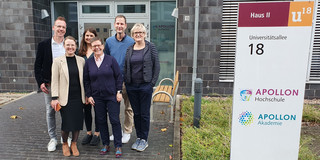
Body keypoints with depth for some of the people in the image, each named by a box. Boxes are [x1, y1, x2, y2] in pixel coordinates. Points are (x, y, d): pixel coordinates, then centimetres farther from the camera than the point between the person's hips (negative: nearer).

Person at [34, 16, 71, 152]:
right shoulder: (43, 45, 1)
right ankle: (53, 138, 23)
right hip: (49, 84, 0)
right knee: (50, 111, 8)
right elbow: (37, 66, 3)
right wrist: (40, 82, -6)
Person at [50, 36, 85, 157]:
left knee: (78, 121, 5)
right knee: (66, 123, 0)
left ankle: (74, 144, 27)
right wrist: (54, 98, -8)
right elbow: (54, 81, -3)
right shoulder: (57, 61, -1)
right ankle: (64, 144, 28)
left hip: (78, 97, 3)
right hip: (65, 98, -2)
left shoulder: (81, 60, 6)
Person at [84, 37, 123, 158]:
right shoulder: (88, 62, 7)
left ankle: (118, 146, 10)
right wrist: (89, 95, 4)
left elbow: (118, 76, 0)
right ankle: (106, 145, 24)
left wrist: (119, 92, -6)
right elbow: (86, 80, 10)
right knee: (101, 121, 8)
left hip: (112, 96, -3)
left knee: (115, 120, -2)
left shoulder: (111, 60, -1)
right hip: (97, 97, 3)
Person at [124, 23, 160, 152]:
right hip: (131, 86, 4)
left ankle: (144, 140, 18)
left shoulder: (150, 47, -2)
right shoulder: (129, 49, 8)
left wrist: (152, 83, -7)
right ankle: (138, 138, 26)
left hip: (145, 86, -3)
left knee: (144, 114, 4)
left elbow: (156, 66, -3)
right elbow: (125, 67, 13)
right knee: (136, 113, 12)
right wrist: (126, 82, 5)